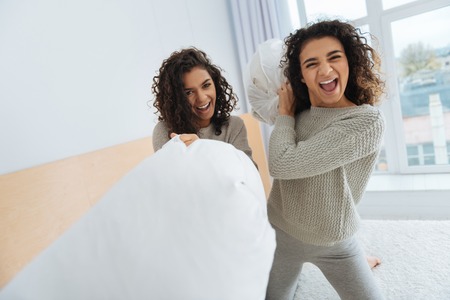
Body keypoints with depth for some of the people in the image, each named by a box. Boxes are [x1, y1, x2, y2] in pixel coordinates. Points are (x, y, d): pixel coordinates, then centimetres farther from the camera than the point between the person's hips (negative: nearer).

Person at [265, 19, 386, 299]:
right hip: (278, 232, 4)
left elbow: (282, 164, -28)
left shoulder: (368, 120, -23)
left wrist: (285, 114, -13)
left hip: (335, 244, -4)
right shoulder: (298, 113, -6)